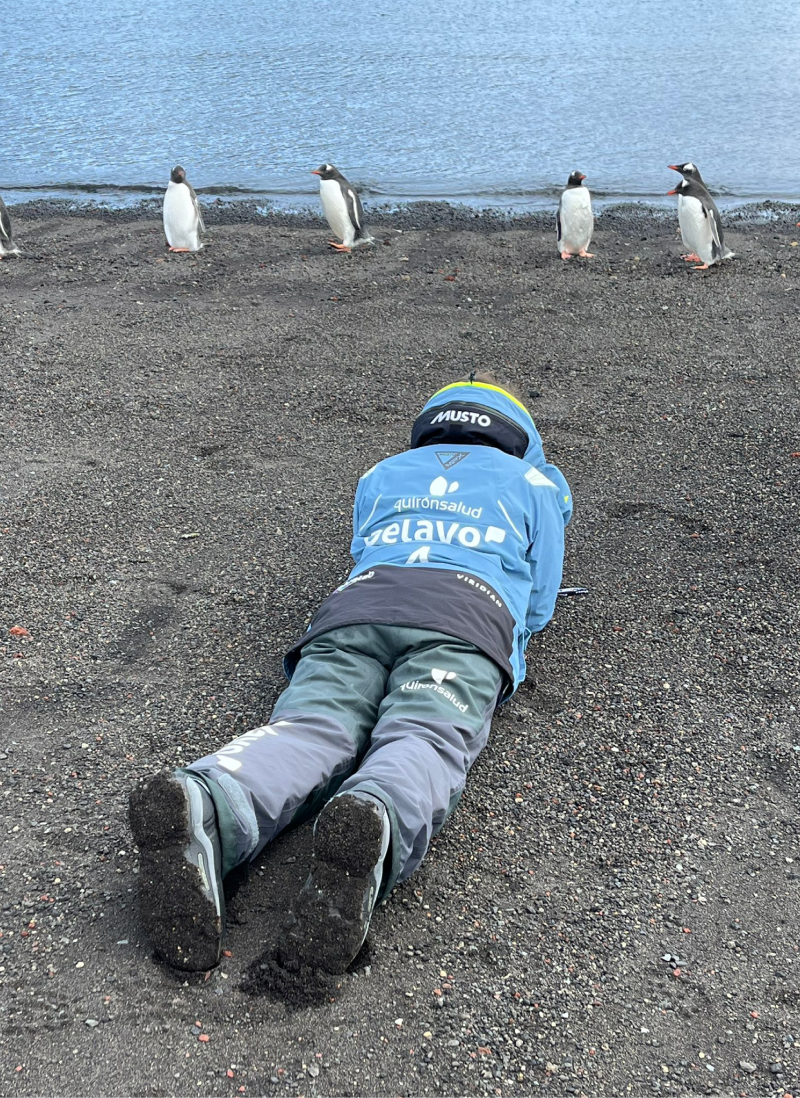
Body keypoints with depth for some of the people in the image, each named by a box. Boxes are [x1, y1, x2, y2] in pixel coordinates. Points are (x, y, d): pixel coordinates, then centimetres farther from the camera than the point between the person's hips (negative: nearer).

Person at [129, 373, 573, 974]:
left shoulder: (382, 474, 39)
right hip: (472, 610, -2)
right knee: (423, 740, -27)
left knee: (308, 728, -22)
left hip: (356, 604, 2)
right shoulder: (534, 481, 33)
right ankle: (374, 822, -63)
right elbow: (538, 607, 34)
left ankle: (202, 809, -54)